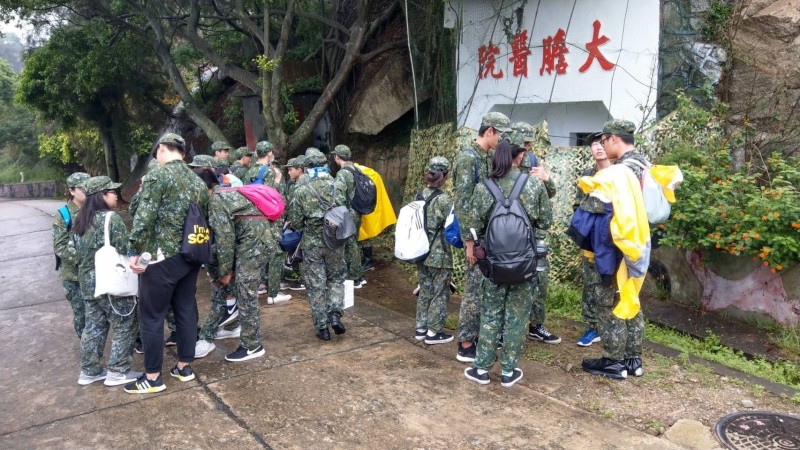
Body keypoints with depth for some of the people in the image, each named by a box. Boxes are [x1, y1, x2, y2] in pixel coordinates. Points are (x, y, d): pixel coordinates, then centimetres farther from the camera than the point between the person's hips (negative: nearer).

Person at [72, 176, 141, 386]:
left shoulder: (80, 221, 10)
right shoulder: (111, 218, -16)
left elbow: (79, 253, 16)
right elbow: (124, 251, -19)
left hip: (88, 283, 8)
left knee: (94, 327, 17)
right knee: (124, 327, 4)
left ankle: (89, 371, 25)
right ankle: (118, 372, 10)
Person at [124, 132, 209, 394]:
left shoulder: (157, 175, -10)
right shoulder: (198, 182, 13)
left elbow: (144, 218, -18)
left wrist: (135, 252, -13)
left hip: (161, 258, -7)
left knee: (151, 316, 3)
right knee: (186, 310, 15)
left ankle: (153, 377, 12)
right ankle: (184, 367, 25)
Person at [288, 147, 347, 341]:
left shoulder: (301, 191, -10)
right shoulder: (338, 187, -4)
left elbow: (295, 223, -5)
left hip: (312, 244, -2)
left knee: (316, 285, 8)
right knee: (336, 279, 20)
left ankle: (322, 326, 13)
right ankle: (335, 314, 3)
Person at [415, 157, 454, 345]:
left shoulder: (420, 195, 3)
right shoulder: (443, 199, -17)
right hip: (439, 254, -7)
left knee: (425, 290, 17)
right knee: (440, 293, 6)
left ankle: (421, 327, 25)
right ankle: (434, 332, 12)